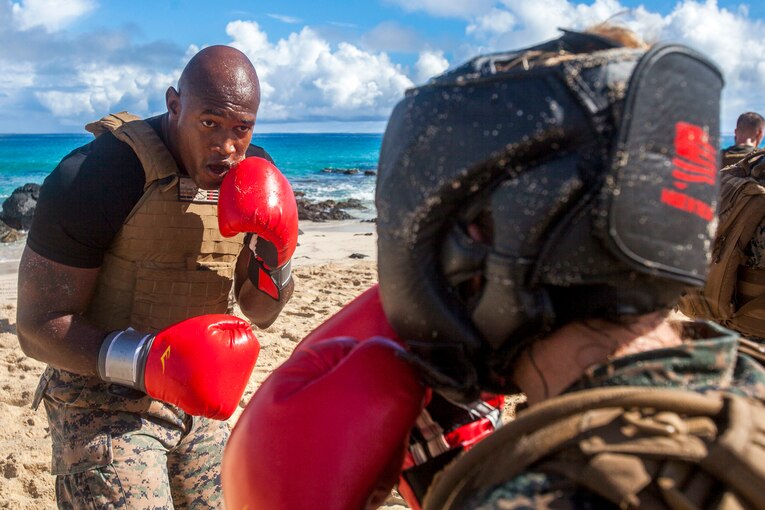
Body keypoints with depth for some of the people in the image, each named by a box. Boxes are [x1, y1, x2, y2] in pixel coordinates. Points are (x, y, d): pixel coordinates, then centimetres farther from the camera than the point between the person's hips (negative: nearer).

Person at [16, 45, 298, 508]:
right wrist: (144, 361, -34)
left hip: (201, 403, 6)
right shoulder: (98, 174, -21)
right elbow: (38, 327, -19)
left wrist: (277, 256, -16)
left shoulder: (254, 175, -1)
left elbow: (262, 314, 4)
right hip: (104, 400, -5)